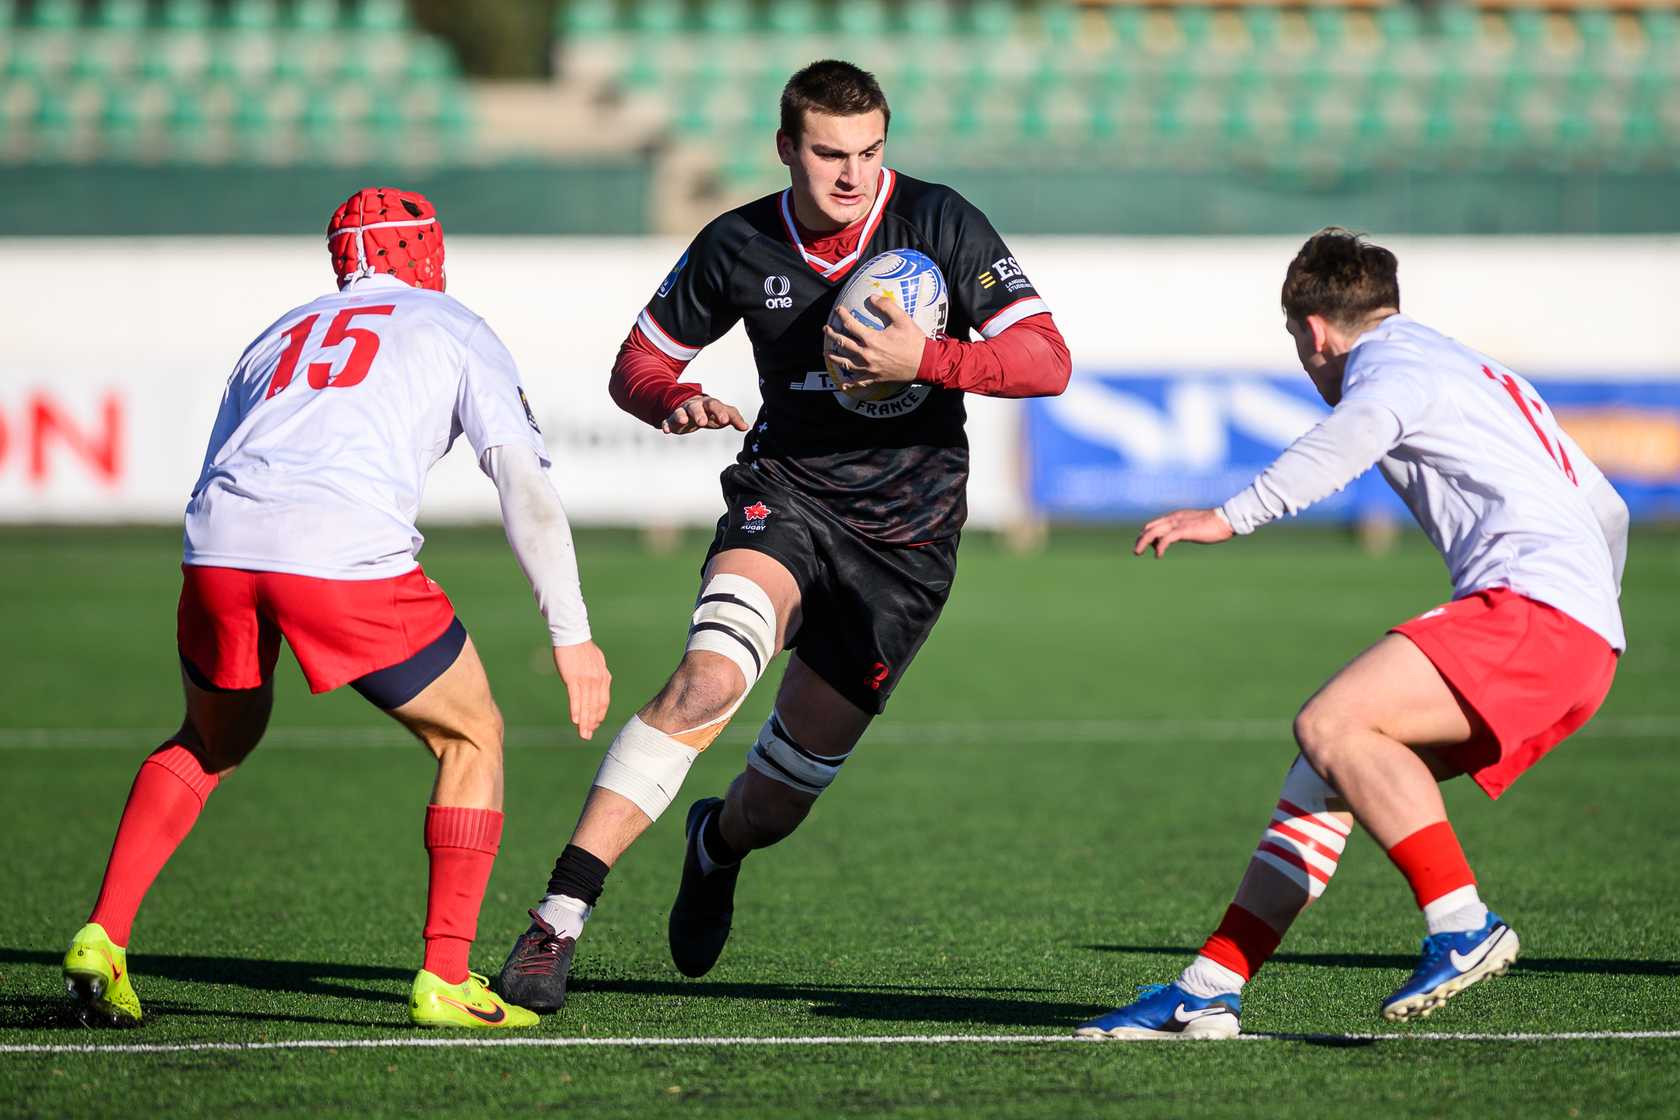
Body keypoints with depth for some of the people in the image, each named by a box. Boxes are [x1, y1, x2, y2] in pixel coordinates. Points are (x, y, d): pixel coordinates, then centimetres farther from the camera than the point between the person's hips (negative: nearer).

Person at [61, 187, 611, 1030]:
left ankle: (102, 939, 18)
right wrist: (572, 636, 9)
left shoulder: (277, 337, 33)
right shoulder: (453, 330, 21)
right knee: (472, 739, 16)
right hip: (346, 554, -4)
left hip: (220, 548, 4)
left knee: (213, 740, 31)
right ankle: (445, 979, 7)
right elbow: (526, 486, 9)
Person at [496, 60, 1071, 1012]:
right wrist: (676, 401, -16)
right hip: (786, 494, 0)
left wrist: (924, 361, -30)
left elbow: (1048, 361, -14)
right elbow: (638, 363, 8)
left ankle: (719, 846, 47)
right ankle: (561, 918, -31)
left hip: (909, 532, 0)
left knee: (785, 794, 7)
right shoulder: (739, 246, -4)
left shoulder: (940, 224, -10)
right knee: (709, 677, -31)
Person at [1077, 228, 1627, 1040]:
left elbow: (1352, 436, -24)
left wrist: (1233, 517, -37)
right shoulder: (1482, 376, 32)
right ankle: (1207, 994, 9)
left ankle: (1464, 927, -22)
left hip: (1533, 605, -10)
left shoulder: (1391, 363, 3)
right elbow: (1606, 508, 39)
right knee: (1333, 761, 10)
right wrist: (1599, 611, 57)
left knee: (1332, 725, -21)